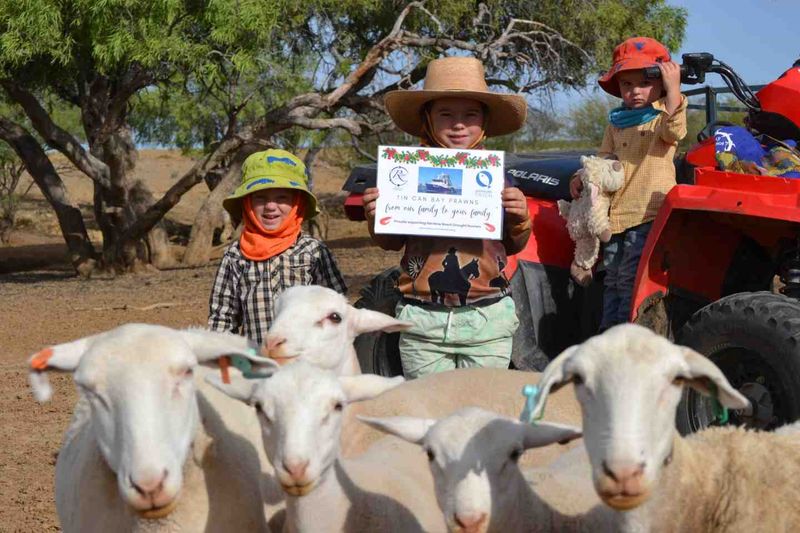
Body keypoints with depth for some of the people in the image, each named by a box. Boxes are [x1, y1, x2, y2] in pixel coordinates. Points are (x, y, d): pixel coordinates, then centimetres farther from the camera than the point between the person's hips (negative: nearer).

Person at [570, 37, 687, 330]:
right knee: (613, 280, 13)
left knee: (631, 279, -11)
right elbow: (605, 158, 20)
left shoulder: (665, 115, -1)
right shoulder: (616, 123, 18)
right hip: (616, 214, 7)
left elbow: (674, 131, -23)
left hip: (649, 213, -7)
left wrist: (673, 89, -28)